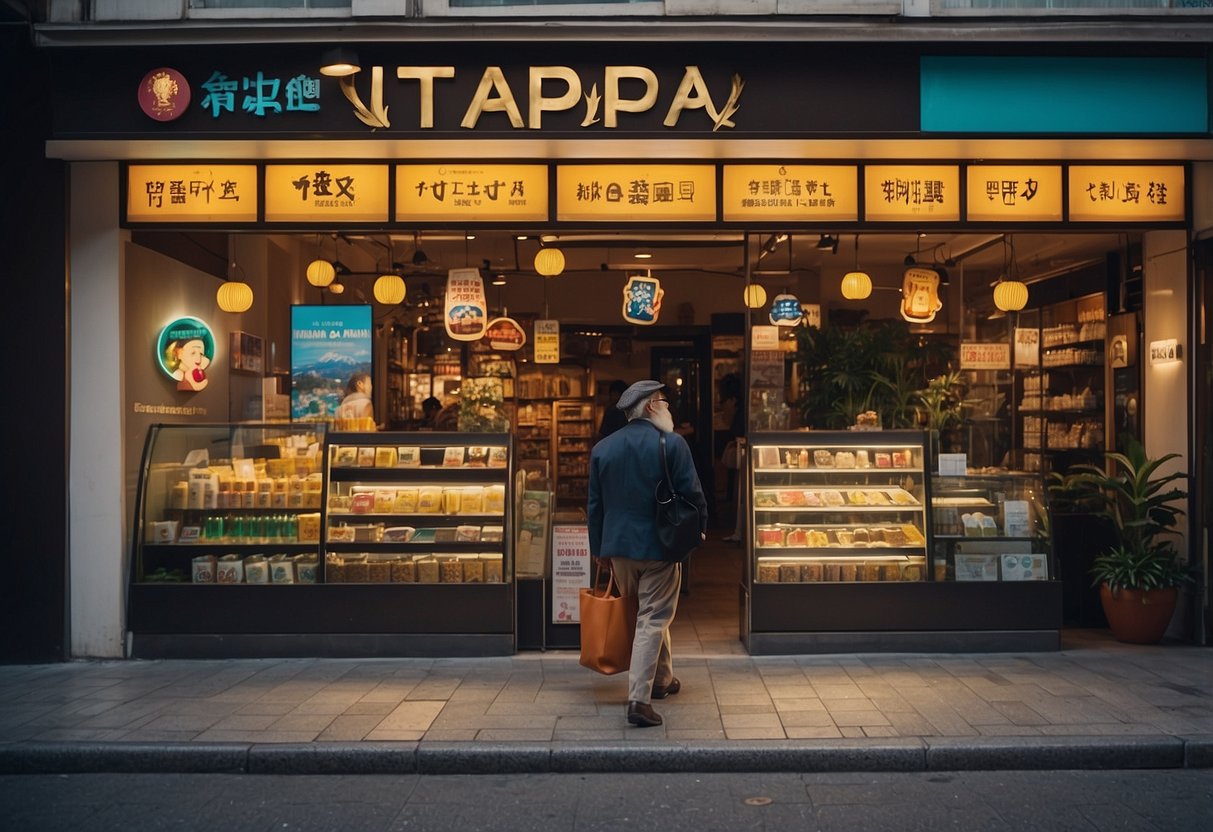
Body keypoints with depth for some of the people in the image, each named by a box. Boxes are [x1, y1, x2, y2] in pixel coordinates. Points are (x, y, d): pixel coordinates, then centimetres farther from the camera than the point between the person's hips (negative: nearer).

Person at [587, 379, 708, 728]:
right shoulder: (672, 444, -10)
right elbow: (692, 494, -10)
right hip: (659, 545, -5)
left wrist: (599, 548, 16)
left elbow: (595, 503, 8)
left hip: (618, 546, 5)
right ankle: (639, 699, -6)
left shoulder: (602, 448, 4)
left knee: (647, 613, 22)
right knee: (653, 620, 0)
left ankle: (662, 680, 36)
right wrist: (699, 529, 8)